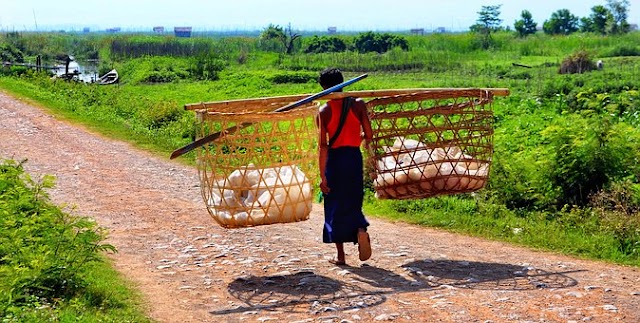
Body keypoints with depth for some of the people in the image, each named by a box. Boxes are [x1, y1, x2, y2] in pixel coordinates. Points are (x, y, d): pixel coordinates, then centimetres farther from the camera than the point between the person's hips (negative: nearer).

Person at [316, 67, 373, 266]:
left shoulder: (324, 111, -6)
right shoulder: (358, 104, -2)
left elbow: (323, 146, -11)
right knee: (353, 201, 17)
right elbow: (369, 135, -3)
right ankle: (361, 229, -15)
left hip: (334, 158, -2)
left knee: (335, 206, 10)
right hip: (354, 156, 2)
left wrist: (322, 176, -9)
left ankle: (341, 256, 13)